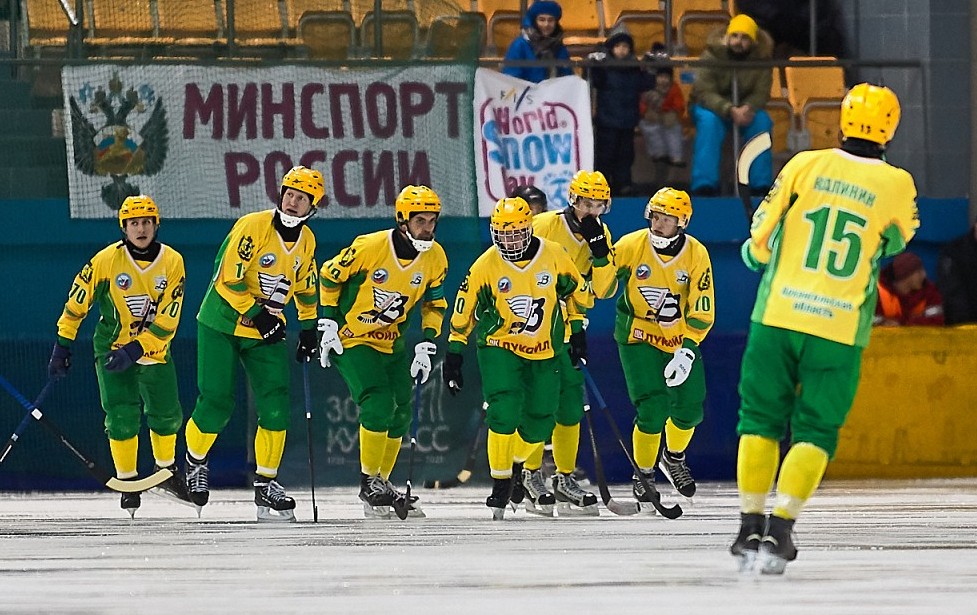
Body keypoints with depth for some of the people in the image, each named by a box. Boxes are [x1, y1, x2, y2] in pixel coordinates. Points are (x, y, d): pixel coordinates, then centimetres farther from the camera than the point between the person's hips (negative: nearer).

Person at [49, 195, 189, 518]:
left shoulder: (172, 262, -11)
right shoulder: (106, 260, -14)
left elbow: (167, 320, -14)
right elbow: (76, 303, -4)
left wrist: (135, 349, -23)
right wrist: (63, 345, -4)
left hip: (154, 350, 2)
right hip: (112, 350, -2)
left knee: (166, 415, 7)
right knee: (123, 417, -11)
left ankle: (168, 472, 33)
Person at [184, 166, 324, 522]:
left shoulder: (306, 240, 4)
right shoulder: (253, 227, -17)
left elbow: (306, 289, 19)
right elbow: (229, 279, -20)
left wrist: (309, 329, 12)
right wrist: (258, 315, -22)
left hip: (267, 332, 5)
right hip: (223, 324, -5)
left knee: (276, 406, -8)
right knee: (216, 405, -6)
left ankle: (266, 486, 1)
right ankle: (195, 460, 24)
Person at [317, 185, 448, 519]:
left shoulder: (435, 258, -8)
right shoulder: (369, 247, -24)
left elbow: (434, 304, 6)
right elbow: (329, 275, -10)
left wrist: (426, 347, -2)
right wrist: (328, 326, -10)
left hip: (392, 342, 6)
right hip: (352, 339, -6)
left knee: (399, 416, 5)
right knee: (378, 404, -20)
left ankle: (381, 485, 21)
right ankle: (369, 482, -6)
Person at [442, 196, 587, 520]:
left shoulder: (554, 256, -9)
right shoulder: (485, 266, -13)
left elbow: (575, 291, 9)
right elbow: (464, 311, -2)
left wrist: (577, 330, 9)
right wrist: (453, 354, 0)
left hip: (544, 352, 3)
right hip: (499, 347, -3)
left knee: (540, 422, 6)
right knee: (505, 409, -22)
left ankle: (516, 465, 36)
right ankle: (500, 482, -10)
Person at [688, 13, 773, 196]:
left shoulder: (761, 57, -13)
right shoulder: (712, 54, -21)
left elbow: (761, 92, -15)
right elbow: (704, 92, -27)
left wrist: (748, 109, -38)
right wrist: (730, 111, -42)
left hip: (744, 109, 2)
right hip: (710, 106, -2)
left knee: (761, 121, -28)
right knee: (709, 120, -35)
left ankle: (761, 186, -20)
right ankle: (704, 186, -35)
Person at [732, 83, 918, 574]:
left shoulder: (805, 165, -1)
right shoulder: (897, 185, -3)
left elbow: (761, 236, 3)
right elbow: (897, 241, 16)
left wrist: (758, 254, 25)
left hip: (777, 316, 1)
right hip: (840, 329, -1)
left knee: (761, 420, 13)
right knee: (814, 432, 7)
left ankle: (751, 528, 13)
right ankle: (778, 533, -6)